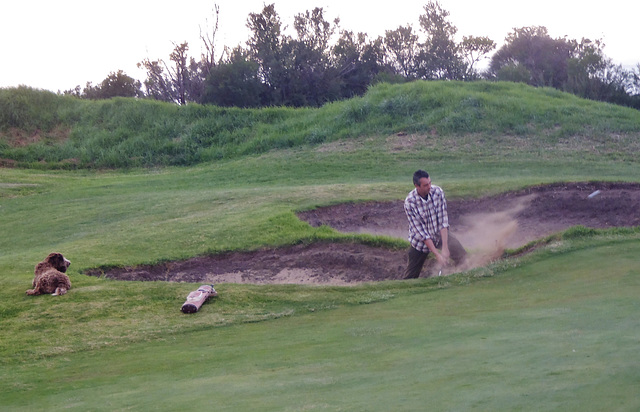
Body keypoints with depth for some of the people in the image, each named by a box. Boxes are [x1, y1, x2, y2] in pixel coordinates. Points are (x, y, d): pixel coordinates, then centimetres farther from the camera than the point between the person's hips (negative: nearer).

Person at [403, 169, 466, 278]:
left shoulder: (437, 192, -16)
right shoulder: (410, 202, -23)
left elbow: (443, 220, -16)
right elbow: (421, 231, -23)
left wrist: (444, 247, -25)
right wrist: (437, 254, -27)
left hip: (440, 234, 2)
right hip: (420, 240, -2)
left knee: (463, 257, -23)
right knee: (411, 277, 5)